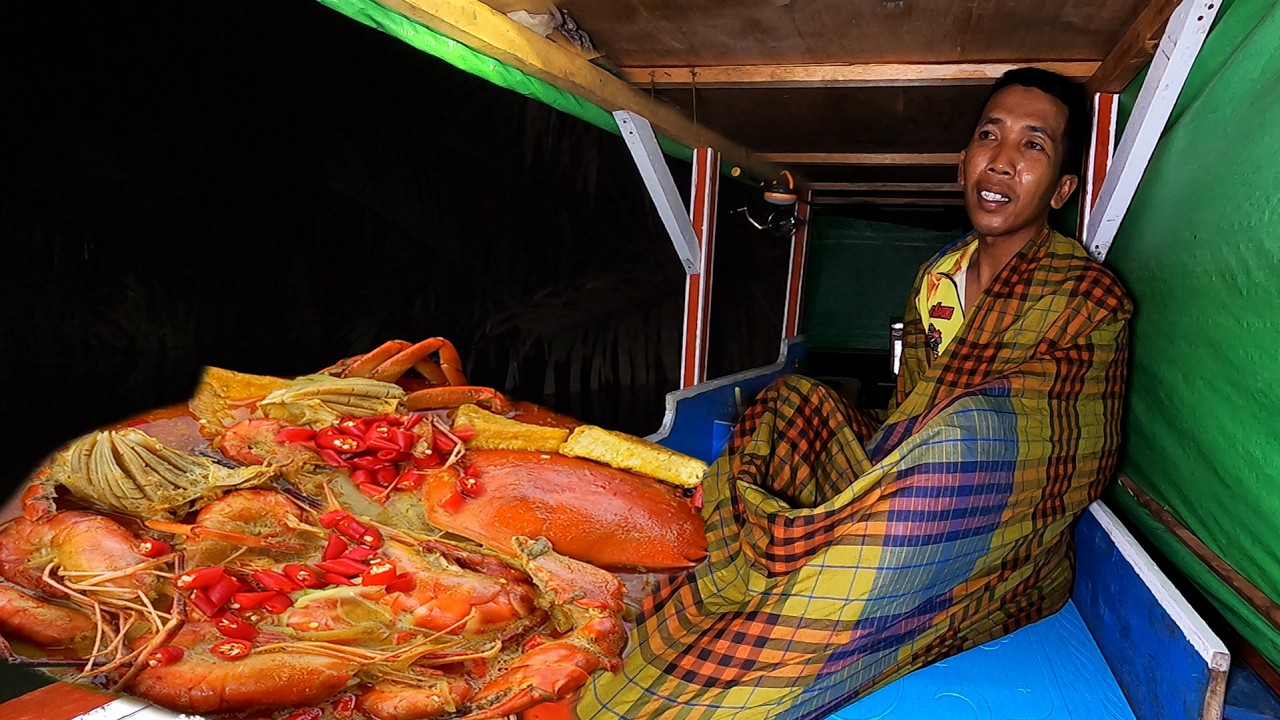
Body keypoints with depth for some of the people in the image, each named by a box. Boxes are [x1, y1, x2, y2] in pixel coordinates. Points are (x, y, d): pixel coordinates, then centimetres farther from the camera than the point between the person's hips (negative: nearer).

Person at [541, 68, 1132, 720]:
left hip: (1008, 553, -6)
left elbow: (1073, 470, -15)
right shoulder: (935, 277, 12)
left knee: (976, 425, -36)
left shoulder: (1089, 299, -7)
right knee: (792, 400, -1)